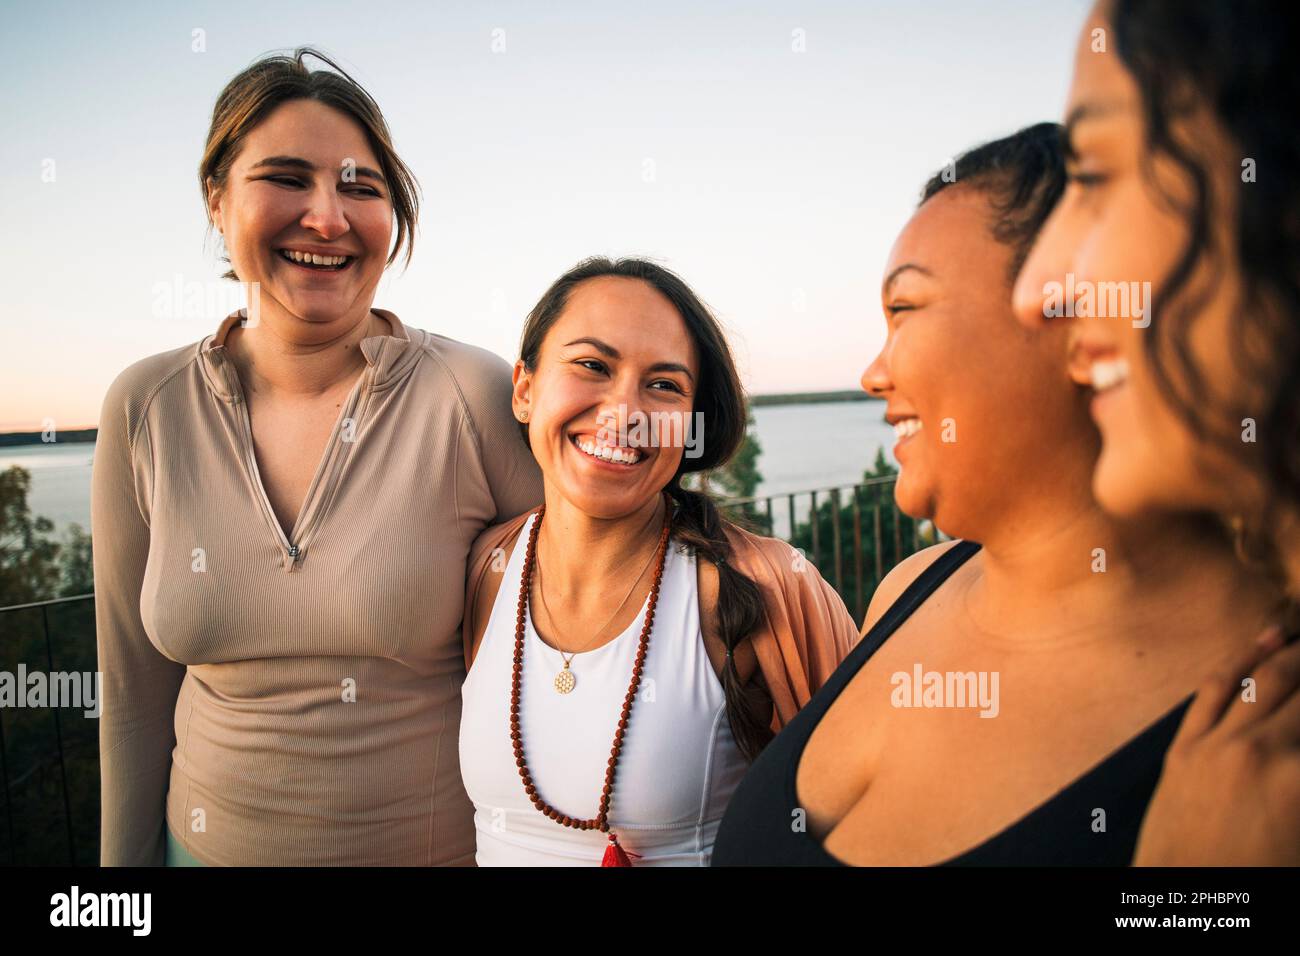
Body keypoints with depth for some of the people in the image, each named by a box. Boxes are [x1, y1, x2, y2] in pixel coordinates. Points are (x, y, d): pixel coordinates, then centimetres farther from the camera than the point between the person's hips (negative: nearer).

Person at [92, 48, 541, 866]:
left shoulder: (475, 398, -19)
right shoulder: (147, 410, -8)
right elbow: (136, 691, 1)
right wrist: (125, 859, 8)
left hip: (450, 842, -2)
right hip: (212, 839, 3)